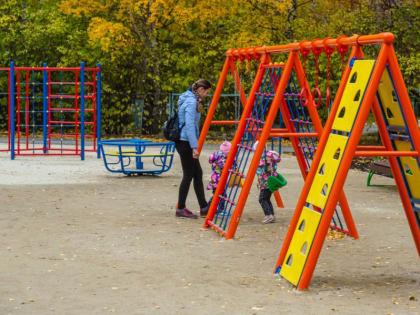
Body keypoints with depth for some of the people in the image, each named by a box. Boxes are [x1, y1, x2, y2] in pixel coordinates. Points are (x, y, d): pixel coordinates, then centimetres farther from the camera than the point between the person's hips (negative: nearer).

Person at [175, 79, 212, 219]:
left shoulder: (188, 99, 15)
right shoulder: (191, 102, -15)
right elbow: (189, 126, -23)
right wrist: (194, 147, -24)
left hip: (183, 142, 10)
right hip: (185, 143, -10)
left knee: (198, 173, 11)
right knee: (188, 175, -3)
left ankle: (204, 208, 14)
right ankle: (180, 209, 4)